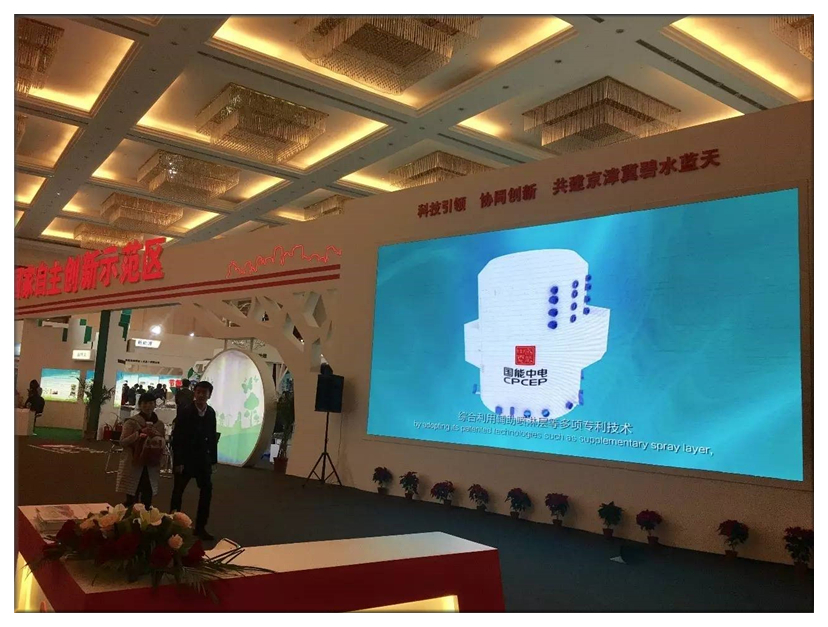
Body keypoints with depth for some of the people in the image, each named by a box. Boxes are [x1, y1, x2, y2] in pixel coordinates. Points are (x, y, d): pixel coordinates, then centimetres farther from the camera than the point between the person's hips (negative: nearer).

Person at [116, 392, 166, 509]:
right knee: (131, 499, -1)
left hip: (151, 466, 4)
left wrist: (156, 436, -7)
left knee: (147, 499, 6)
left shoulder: (159, 424, 8)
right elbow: (123, 442, -10)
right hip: (133, 465, -3)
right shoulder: (131, 421, -3)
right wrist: (140, 433, -22)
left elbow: (162, 445, 14)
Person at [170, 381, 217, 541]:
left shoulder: (211, 413, 2)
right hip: (185, 459, -4)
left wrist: (213, 459, 4)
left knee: (207, 491, 4)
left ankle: (200, 527, 14)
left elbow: (213, 437, 6)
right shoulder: (184, 412, -12)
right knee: (178, 492, 7)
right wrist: (178, 461, -16)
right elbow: (176, 438, -13)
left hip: (203, 459, 4)